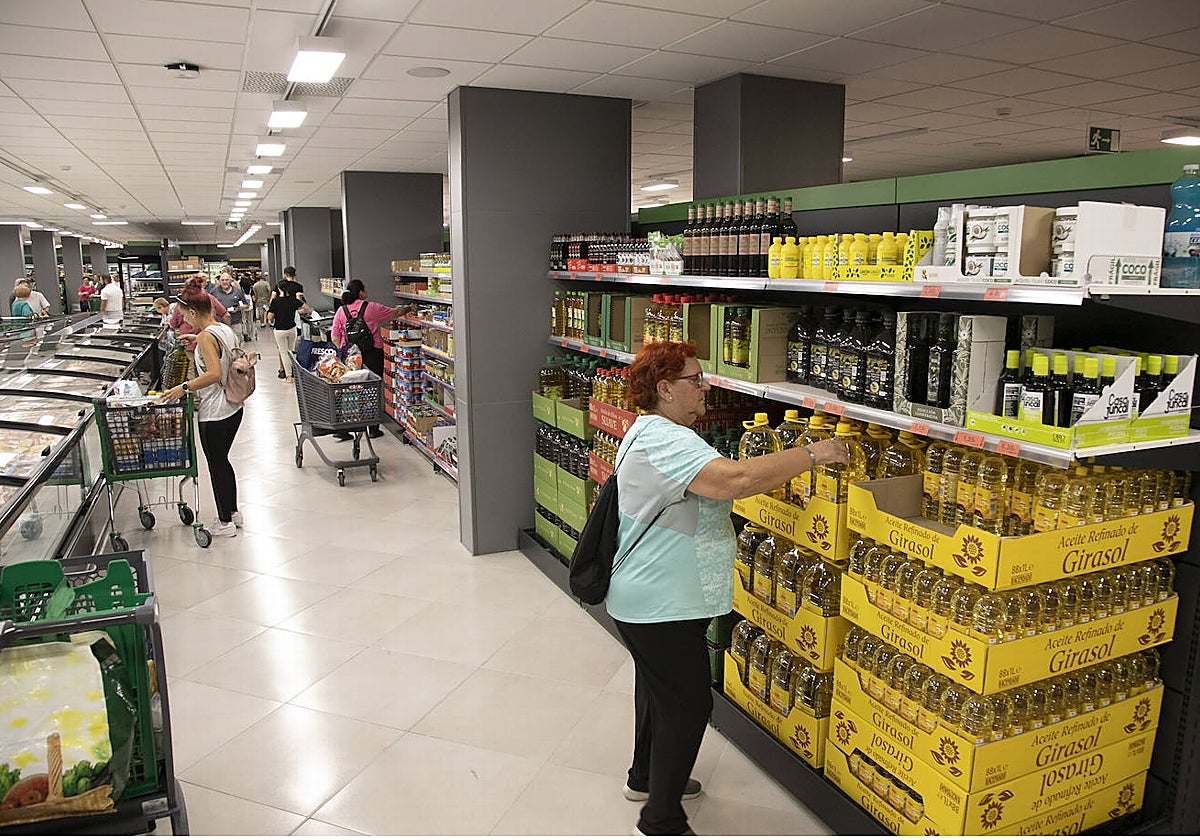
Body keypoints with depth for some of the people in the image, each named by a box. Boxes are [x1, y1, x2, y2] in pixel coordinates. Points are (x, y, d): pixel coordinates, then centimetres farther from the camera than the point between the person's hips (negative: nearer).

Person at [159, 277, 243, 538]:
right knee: (222, 460, 21)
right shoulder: (226, 330, 6)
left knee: (216, 465, 5)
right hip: (233, 408, 9)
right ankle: (233, 512, 31)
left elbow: (214, 373, -29)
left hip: (214, 414, -9)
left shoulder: (205, 337, -19)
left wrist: (184, 387, -23)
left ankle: (225, 522, 15)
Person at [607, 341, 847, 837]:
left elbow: (715, 487, 17)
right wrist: (810, 456, -28)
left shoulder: (653, 433, 12)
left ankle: (646, 778, 45)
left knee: (657, 689, 25)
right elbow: (735, 479, -38)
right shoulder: (664, 441, -26)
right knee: (688, 704, 1)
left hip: (648, 599, 11)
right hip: (660, 605, -11)